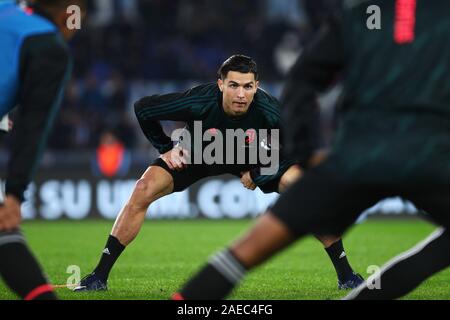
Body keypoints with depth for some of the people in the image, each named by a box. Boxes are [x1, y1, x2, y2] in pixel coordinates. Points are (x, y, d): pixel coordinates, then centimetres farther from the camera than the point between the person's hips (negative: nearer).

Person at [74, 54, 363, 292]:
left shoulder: (269, 111, -33)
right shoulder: (198, 102, -36)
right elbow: (142, 108, -19)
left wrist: (257, 175, -17)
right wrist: (166, 147, -12)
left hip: (252, 159, 1)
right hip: (197, 154, 0)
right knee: (145, 188, -23)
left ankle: (345, 274, -6)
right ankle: (100, 275, -15)